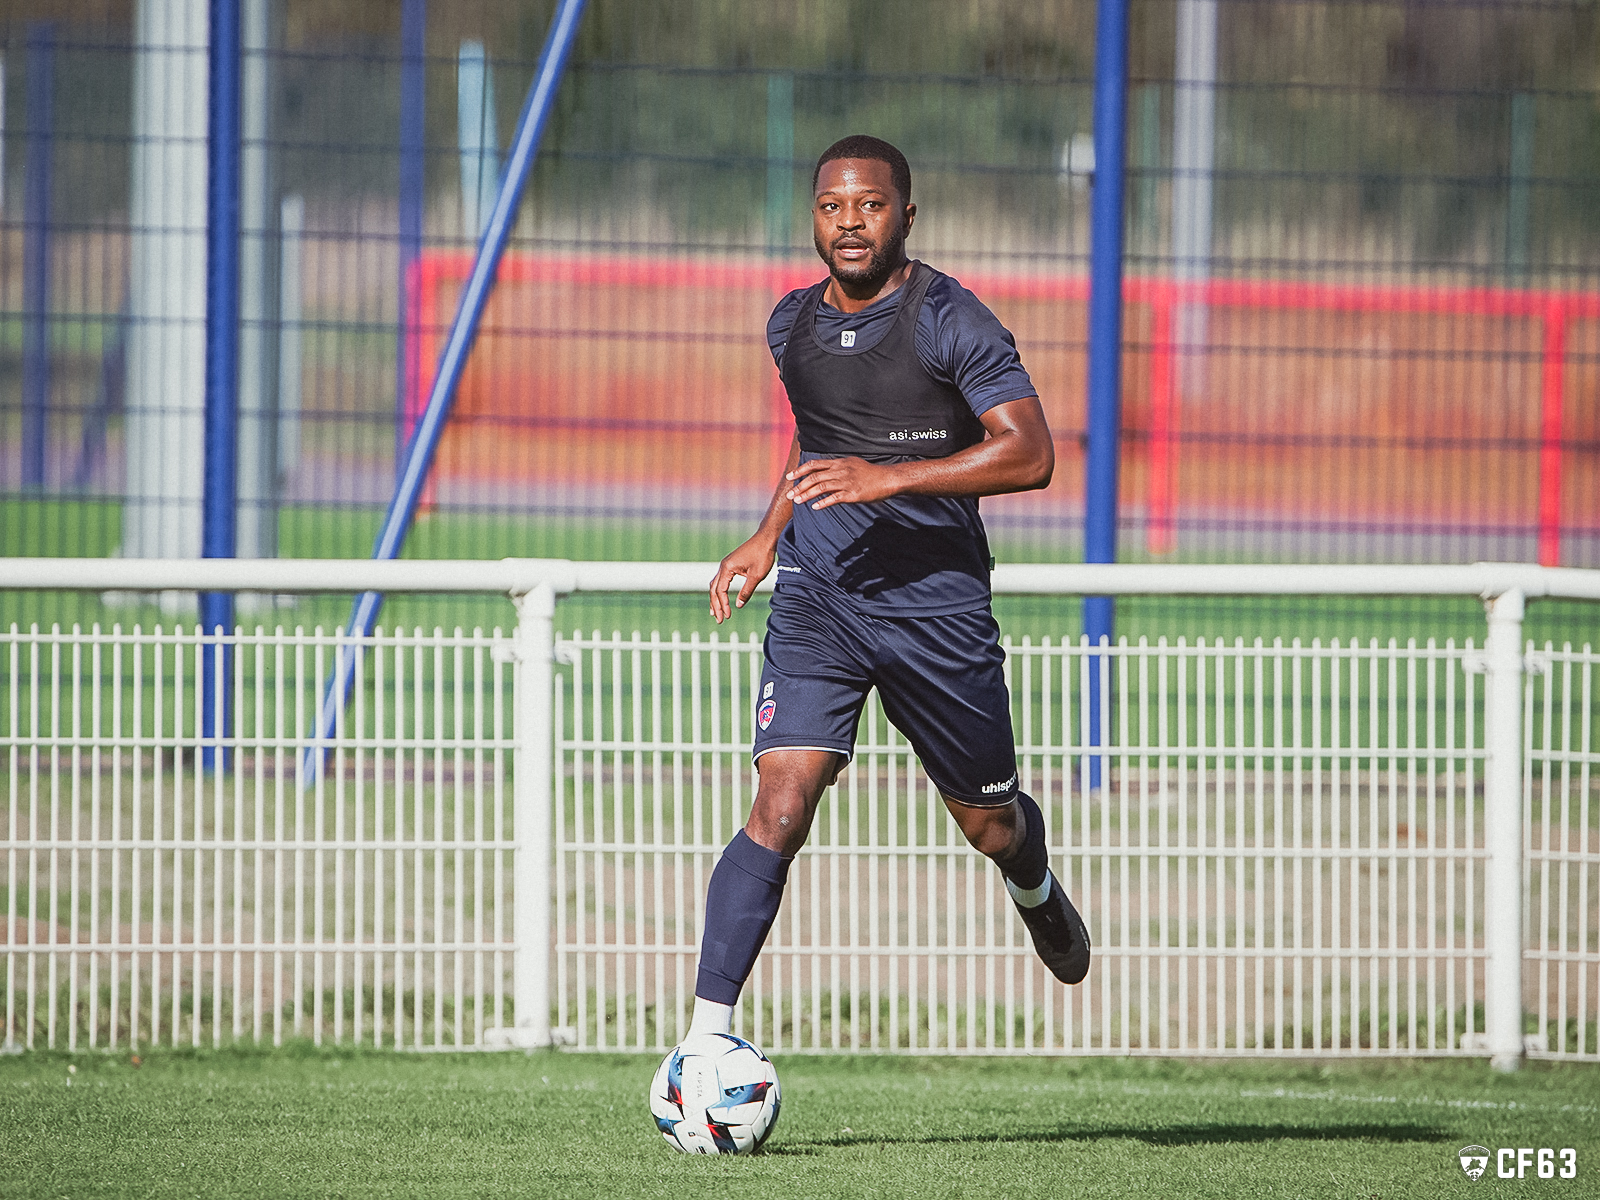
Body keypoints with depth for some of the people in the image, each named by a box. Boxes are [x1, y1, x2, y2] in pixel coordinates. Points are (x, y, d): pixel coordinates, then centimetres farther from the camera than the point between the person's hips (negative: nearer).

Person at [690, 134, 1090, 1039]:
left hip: (939, 603, -2)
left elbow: (1030, 455, -21)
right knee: (781, 809, -16)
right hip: (818, 597, 2)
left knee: (989, 824, 15)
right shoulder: (793, 325, 7)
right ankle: (708, 1038, -19)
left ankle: (1037, 892, 53)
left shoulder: (951, 322, -11)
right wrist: (769, 536, 17)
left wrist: (890, 477, -28)